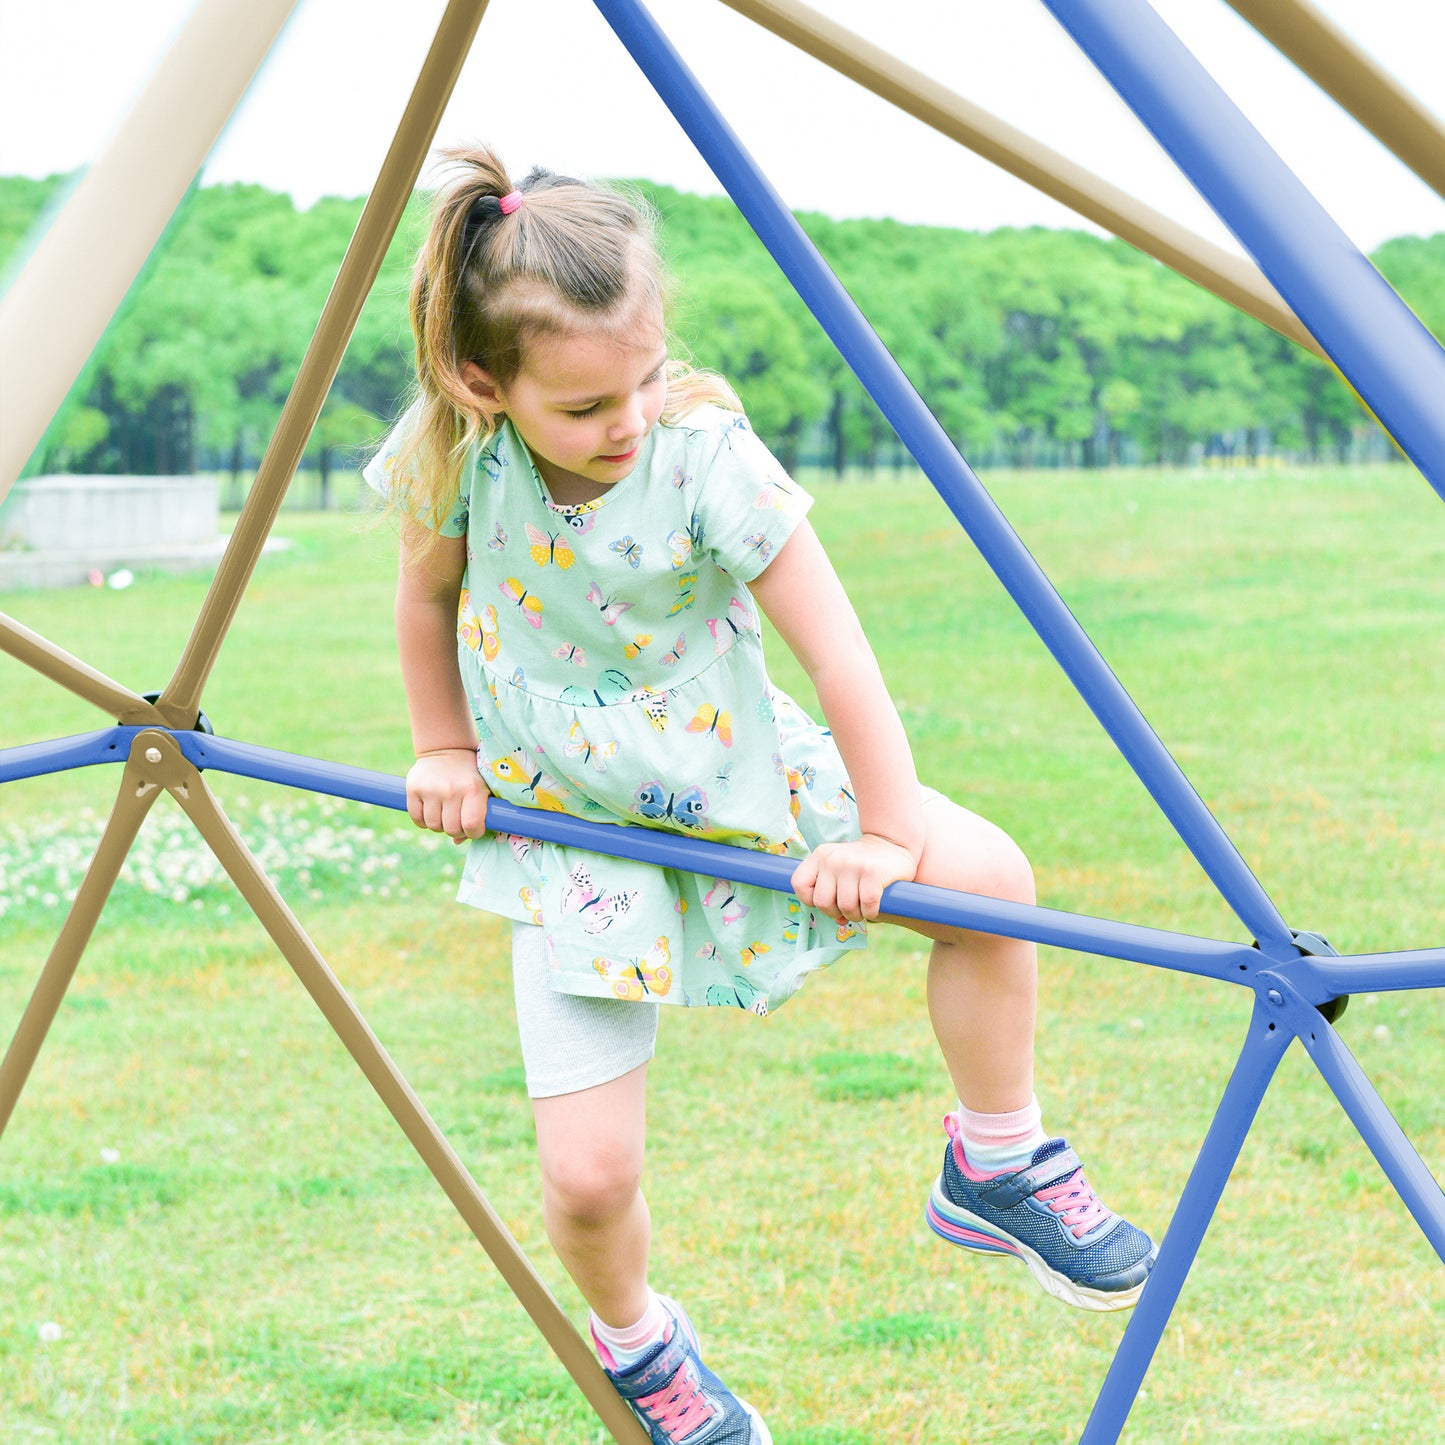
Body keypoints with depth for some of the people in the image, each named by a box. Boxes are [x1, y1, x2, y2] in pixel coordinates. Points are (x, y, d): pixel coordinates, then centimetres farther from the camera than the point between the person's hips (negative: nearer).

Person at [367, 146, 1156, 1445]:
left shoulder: (707, 456, -26)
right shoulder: (456, 461, -20)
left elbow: (837, 650, -21)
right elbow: (429, 594, 4)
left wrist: (886, 833, -18)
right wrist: (445, 751, 8)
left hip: (736, 778, 0)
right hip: (570, 826, 0)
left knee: (987, 875, -20)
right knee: (587, 1175, -11)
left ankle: (998, 1162, 5)